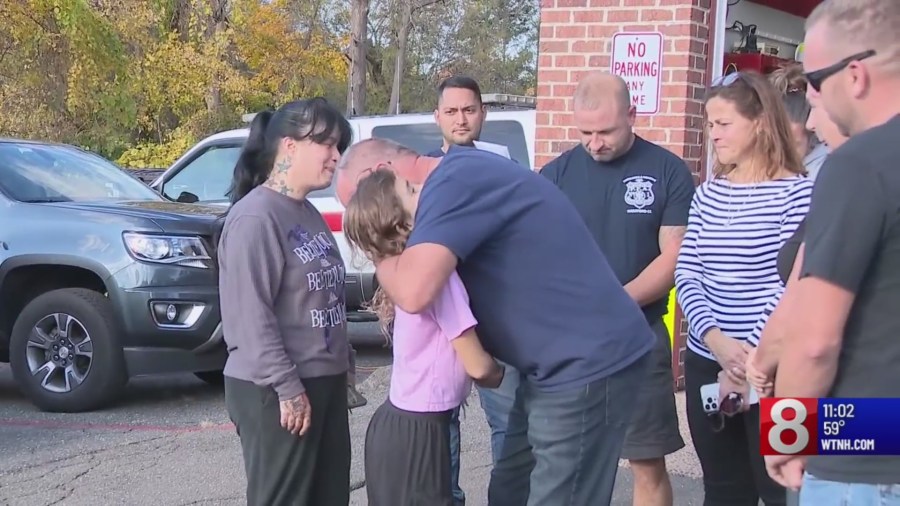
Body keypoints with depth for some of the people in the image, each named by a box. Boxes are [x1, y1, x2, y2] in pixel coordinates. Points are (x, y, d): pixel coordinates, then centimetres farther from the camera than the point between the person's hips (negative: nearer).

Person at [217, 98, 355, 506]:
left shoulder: (308, 213, 13)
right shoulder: (255, 216, -16)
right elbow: (251, 314, -21)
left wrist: (342, 366, 18)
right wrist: (287, 386, -22)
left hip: (325, 382, 9)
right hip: (274, 392, -9)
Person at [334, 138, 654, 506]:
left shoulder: (454, 182, -18)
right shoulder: (459, 175, 13)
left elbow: (413, 292, -30)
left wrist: (381, 257, -9)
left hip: (588, 365, -10)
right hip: (559, 363, 10)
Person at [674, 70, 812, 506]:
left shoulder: (796, 192, -6)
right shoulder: (707, 194, 10)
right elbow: (686, 275, 4)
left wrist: (751, 361, -15)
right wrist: (717, 340, -13)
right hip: (706, 364, 6)